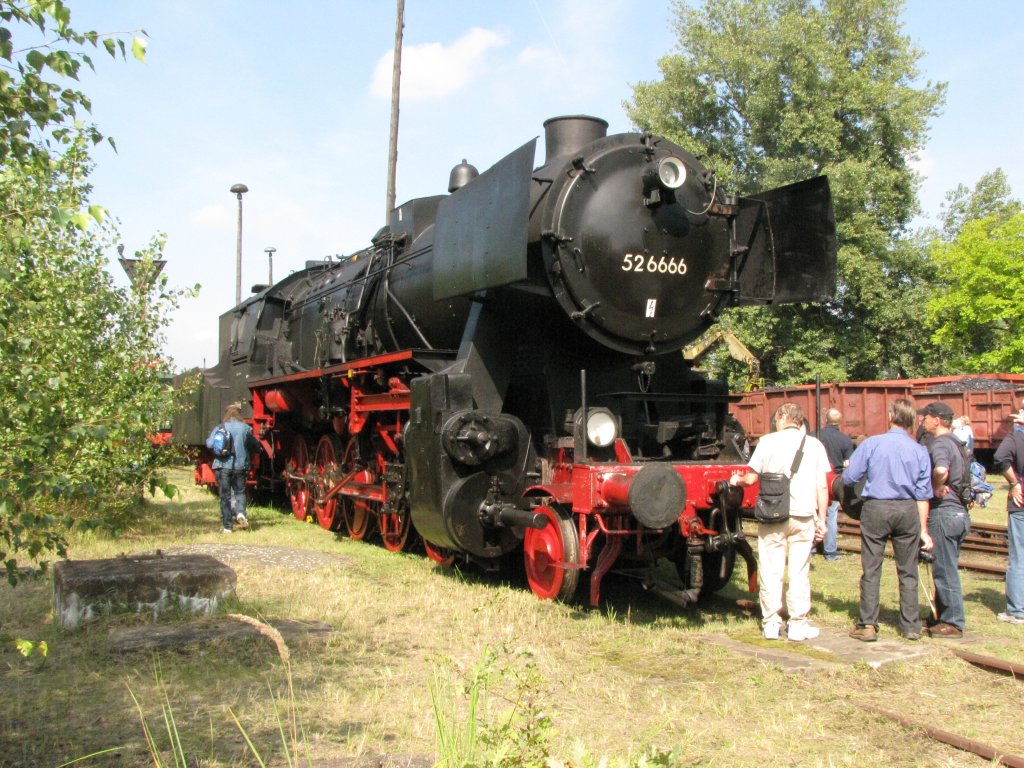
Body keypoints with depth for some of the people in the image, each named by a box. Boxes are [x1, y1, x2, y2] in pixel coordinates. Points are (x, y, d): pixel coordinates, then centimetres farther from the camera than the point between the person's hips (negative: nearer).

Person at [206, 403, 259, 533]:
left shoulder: (219, 428, -1)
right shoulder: (245, 428, 1)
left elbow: (209, 444, -8)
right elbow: (255, 446, 8)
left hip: (222, 466, 0)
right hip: (240, 465, 0)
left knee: (225, 496, 6)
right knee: (239, 492, 15)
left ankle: (227, 526, 5)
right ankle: (240, 512, -13)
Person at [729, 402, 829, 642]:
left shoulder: (768, 441, 0)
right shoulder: (815, 445, 5)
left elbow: (751, 478, 3)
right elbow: (822, 487, 2)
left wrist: (737, 480, 25)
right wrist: (821, 519, 8)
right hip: (803, 516, 1)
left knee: (771, 571, 6)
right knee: (799, 572, 7)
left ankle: (771, 623, 11)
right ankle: (798, 625, 11)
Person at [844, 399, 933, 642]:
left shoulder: (871, 444, -6)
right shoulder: (920, 451, 2)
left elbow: (848, 478, -3)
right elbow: (922, 494, 3)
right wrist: (923, 529, 8)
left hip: (876, 508, -2)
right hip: (907, 511, 2)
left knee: (871, 569, 4)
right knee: (908, 572, 11)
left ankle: (867, 625, 6)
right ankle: (911, 626, 18)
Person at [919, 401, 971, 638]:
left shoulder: (940, 444, -16)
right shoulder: (955, 443, 15)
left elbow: (941, 469, -38)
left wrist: (937, 488, -20)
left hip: (944, 512, -10)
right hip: (960, 511, 10)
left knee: (945, 571, -1)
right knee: (948, 569, 17)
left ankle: (953, 623, 5)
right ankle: (945, 617, 25)